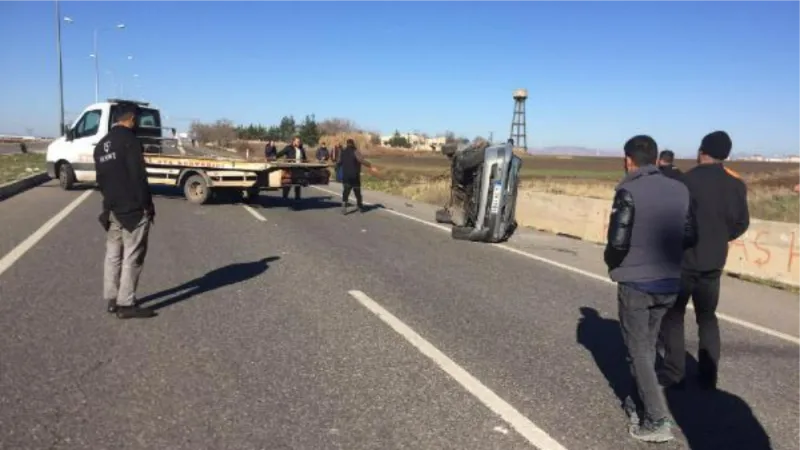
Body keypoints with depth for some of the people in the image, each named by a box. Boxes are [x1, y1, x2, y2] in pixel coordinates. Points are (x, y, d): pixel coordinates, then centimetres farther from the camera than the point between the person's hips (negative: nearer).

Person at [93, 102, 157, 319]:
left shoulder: (101, 145, 16)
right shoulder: (130, 140, -11)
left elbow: (100, 179, 19)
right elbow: (138, 177, -16)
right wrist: (148, 204, -12)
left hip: (112, 209, 9)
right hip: (133, 208, -9)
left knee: (113, 255, 13)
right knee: (132, 257, -4)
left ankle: (113, 300, 19)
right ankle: (126, 304, -3)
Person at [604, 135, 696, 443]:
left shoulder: (629, 192, -16)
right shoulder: (680, 190, 2)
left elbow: (618, 241, -20)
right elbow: (690, 236, 5)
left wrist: (610, 261, 1)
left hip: (636, 282, -6)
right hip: (669, 283, 6)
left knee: (638, 350, 5)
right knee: (648, 345, 21)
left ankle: (658, 420, 3)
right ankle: (639, 401, 32)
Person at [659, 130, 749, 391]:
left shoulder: (686, 181, -16)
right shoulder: (736, 185, 2)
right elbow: (741, 223, 8)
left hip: (683, 260, -5)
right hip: (714, 262, 5)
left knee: (673, 316, 7)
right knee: (707, 317, 17)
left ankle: (674, 375, 9)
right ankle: (708, 376, 19)